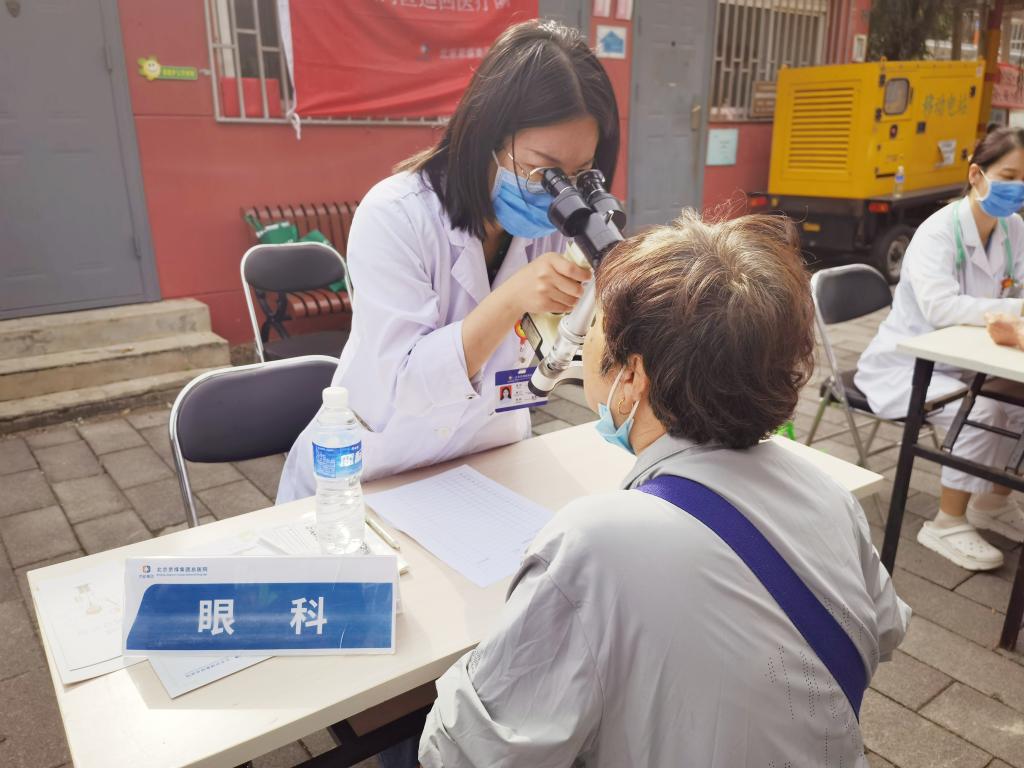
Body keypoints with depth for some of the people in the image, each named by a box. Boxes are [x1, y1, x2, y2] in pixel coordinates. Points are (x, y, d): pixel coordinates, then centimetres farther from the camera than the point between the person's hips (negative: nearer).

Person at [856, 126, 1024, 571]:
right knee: (979, 412, -26)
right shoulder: (938, 232, -21)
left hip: (961, 366, 8)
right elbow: (940, 307, -37)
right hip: (904, 366, -8)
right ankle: (947, 524, -9)